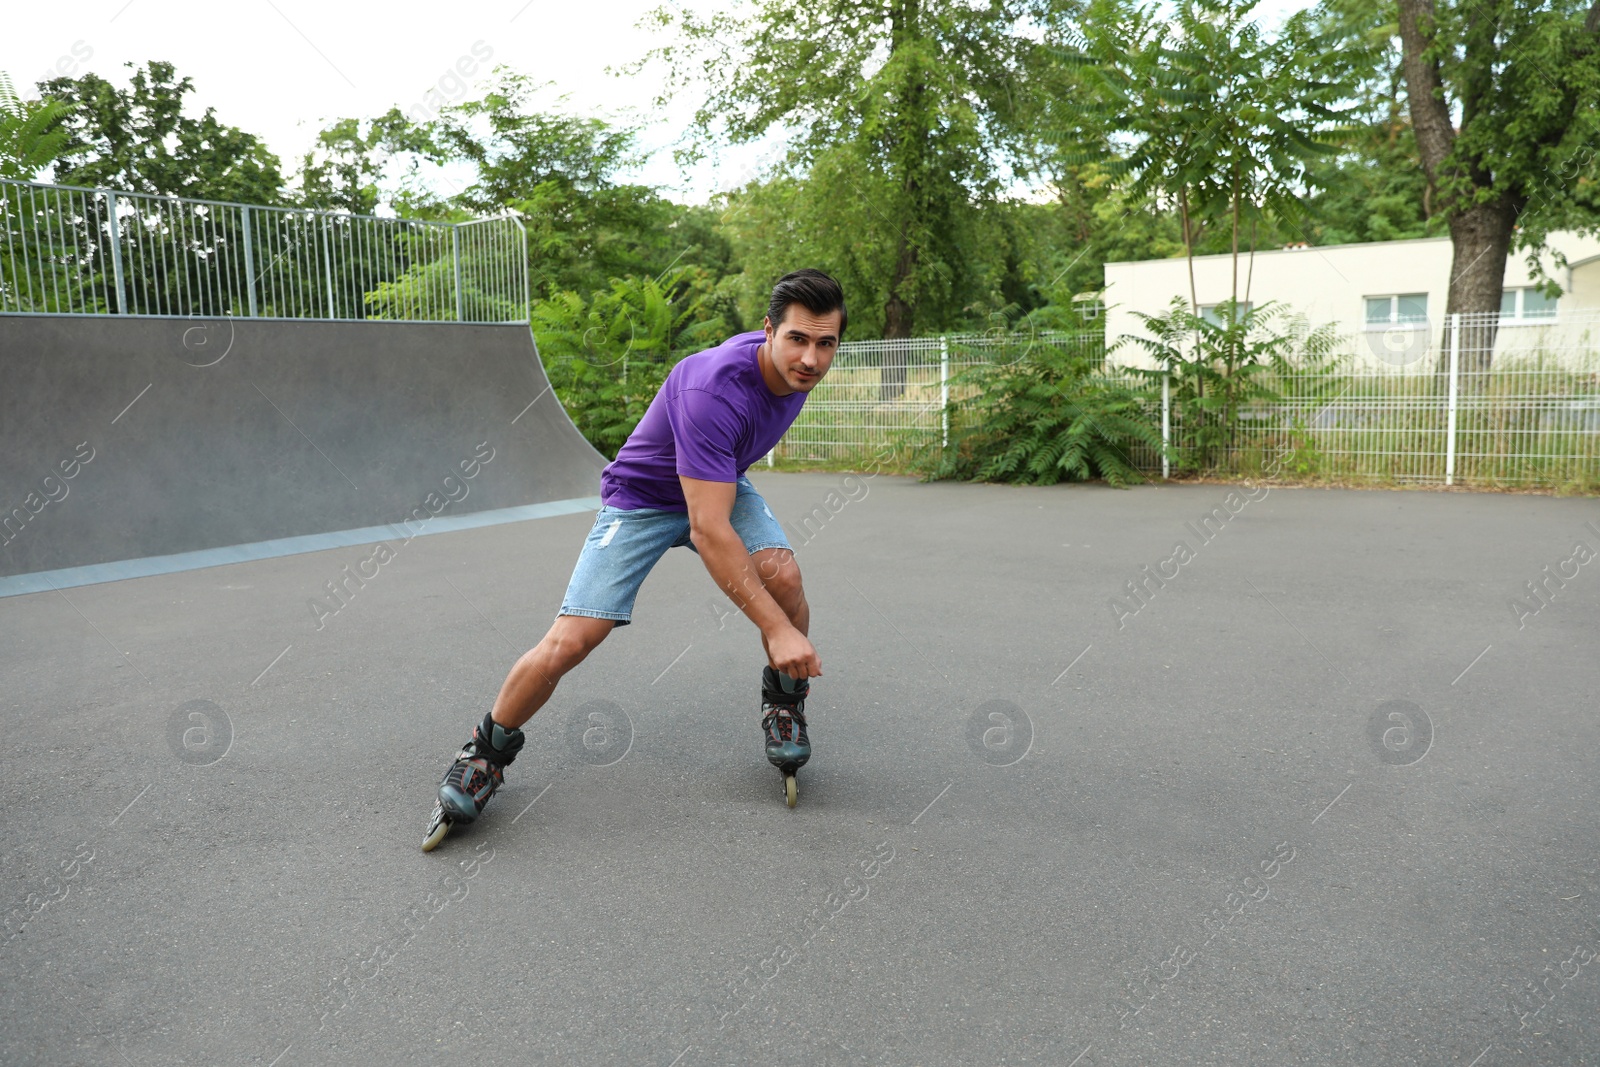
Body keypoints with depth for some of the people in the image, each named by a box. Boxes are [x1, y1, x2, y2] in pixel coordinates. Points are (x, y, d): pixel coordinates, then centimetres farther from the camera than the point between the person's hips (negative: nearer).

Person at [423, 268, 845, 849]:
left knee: (782, 574, -24)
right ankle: (488, 752, 12)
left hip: (721, 484, 6)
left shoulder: (796, 366, -13)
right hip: (641, 496, -6)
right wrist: (776, 627, -42)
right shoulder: (713, 388, -39)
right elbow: (708, 530, -41)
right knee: (568, 642, -16)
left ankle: (784, 704, 4)